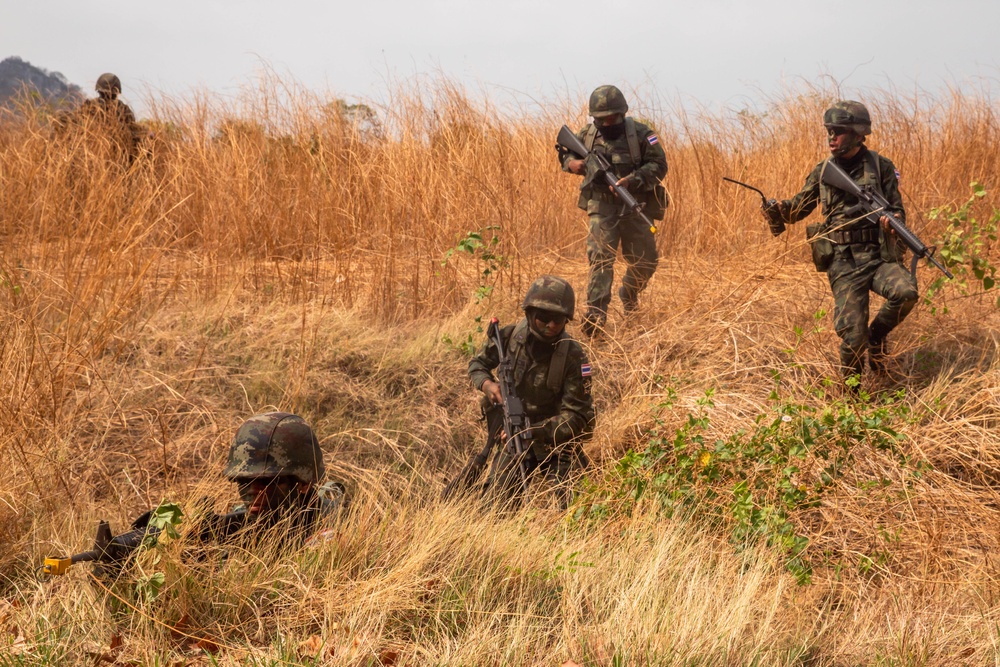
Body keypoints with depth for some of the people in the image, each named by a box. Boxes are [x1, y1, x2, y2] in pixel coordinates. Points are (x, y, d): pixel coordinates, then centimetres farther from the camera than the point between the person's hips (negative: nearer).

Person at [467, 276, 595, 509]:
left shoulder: (573, 356, -19)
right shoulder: (510, 337, -9)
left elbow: (575, 416, -19)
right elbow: (477, 363, 10)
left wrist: (532, 433, -30)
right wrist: (486, 384, -13)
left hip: (555, 442, -2)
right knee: (498, 503, -10)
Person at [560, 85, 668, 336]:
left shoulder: (640, 133, -8)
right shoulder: (587, 134, 2)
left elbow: (659, 165, -10)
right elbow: (565, 151, 18)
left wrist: (633, 180, -25)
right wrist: (571, 162, -7)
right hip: (602, 206, 0)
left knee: (645, 261, 9)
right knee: (600, 257, -16)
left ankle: (629, 294, 41)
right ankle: (595, 313, -20)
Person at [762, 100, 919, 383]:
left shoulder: (880, 166, 2)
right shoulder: (823, 171, 9)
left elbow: (898, 210, 4)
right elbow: (799, 208, 16)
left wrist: (892, 220, -20)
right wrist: (776, 210, -7)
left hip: (878, 256, 0)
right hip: (843, 264, 1)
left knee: (906, 292, -31)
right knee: (853, 337, -10)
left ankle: (876, 334, 0)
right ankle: (850, 389, 19)